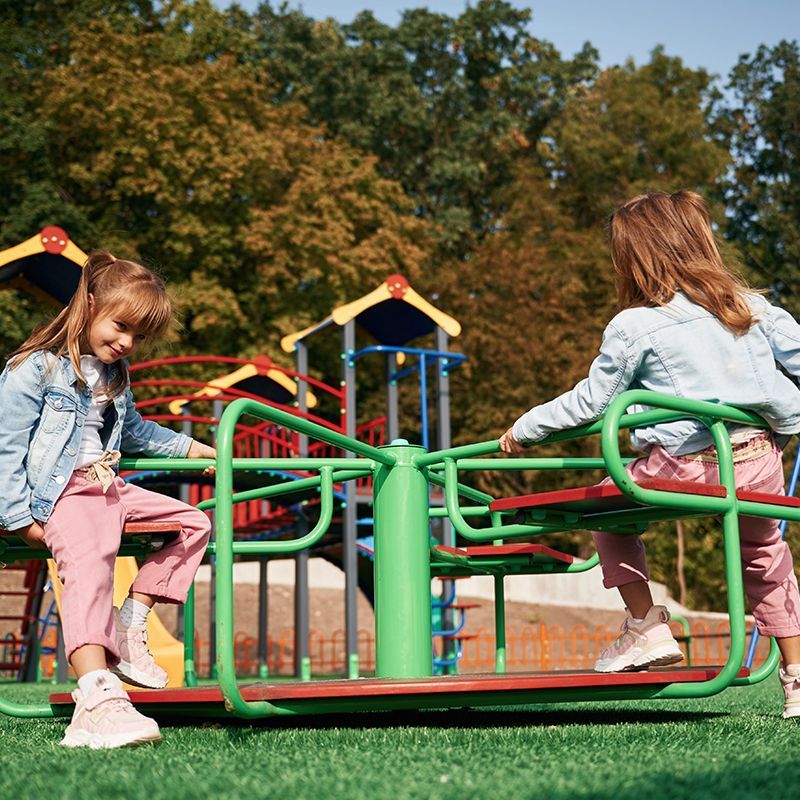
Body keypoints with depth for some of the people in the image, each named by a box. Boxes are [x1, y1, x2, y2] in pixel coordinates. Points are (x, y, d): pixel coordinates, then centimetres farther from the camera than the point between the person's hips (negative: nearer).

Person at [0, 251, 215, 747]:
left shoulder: (114, 375, 21)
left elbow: (136, 431, 38)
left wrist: (198, 450, 38)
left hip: (107, 486, 9)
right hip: (58, 491, -9)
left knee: (194, 522, 8)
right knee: (89, 559, -37)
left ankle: (128, 628, 7)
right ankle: (97, 700, -55)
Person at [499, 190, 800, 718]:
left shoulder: (633, 327, -3)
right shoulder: (754, 307, 10)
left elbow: (588, 402, 3)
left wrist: (524, 429, 17)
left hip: (687, 466, -5)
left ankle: (646, 628, 15)